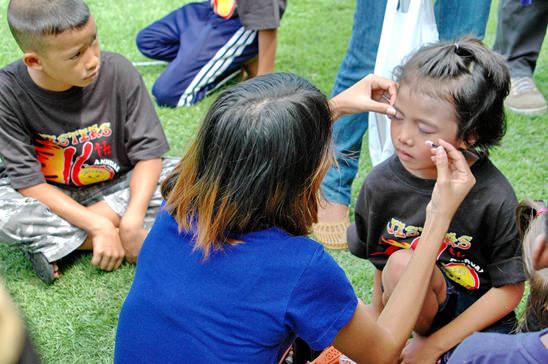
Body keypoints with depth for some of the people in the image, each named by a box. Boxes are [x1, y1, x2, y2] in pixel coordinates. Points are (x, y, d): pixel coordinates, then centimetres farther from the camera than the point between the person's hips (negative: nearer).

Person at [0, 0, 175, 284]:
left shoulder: (117, 71, -21)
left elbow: (148, 151, -16)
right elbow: (28, 181, -21)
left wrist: (133, 219, -30)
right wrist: (98, 226, -28)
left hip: (117, 189, 3)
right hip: (50, 196, -2)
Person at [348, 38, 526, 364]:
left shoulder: (495, 198, -19)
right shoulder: (381, 183, -10)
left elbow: (510, 289, -11)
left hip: (478, 321, -2)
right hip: (417, 312, 3)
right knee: (402, 263, -29)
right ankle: (422, 335, -2)